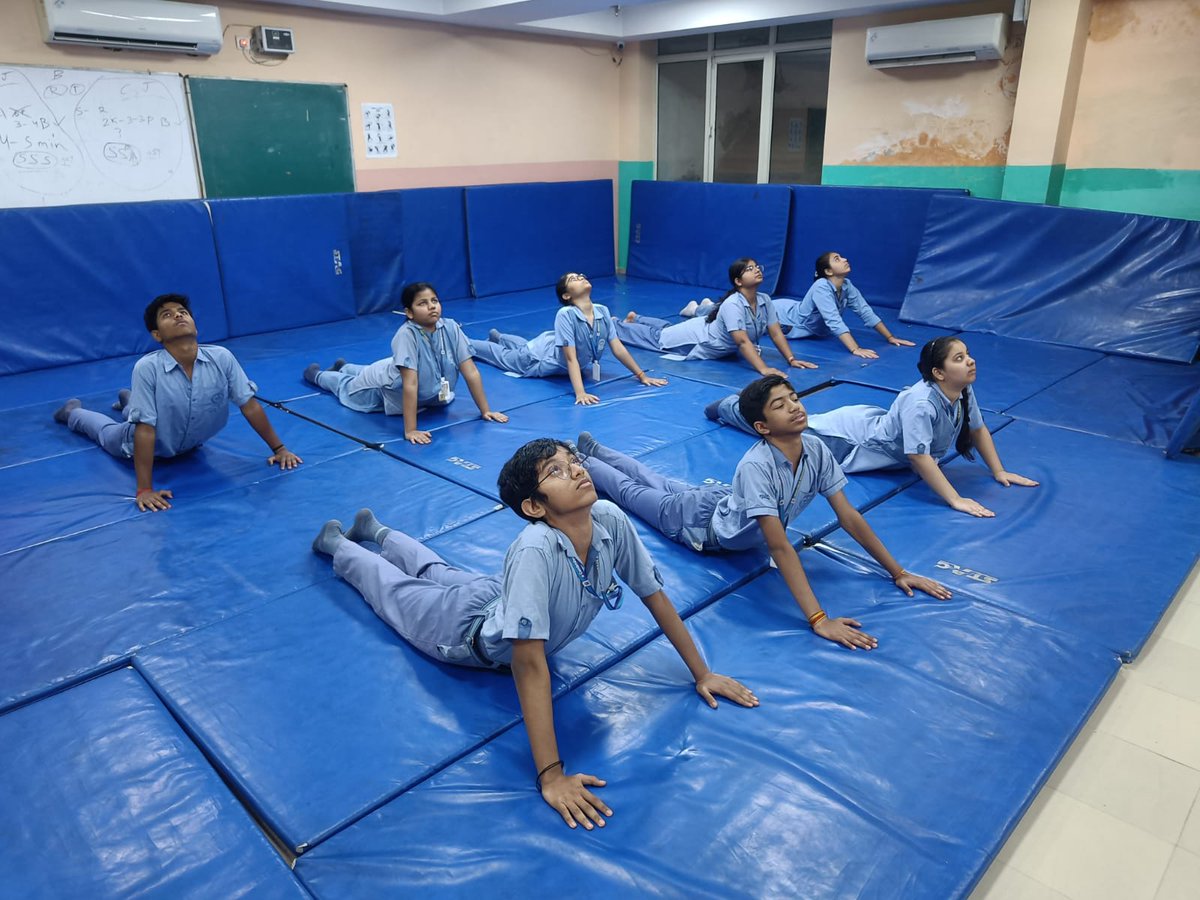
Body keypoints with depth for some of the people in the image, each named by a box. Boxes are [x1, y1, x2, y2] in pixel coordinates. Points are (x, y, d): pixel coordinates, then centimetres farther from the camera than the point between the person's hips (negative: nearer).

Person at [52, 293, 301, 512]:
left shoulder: (222, 358, -30)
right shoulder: (147, 368, -36)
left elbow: (250, 405, -23)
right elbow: (145, 430, -36)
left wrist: (279, 448, -20)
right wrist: (144, 489, -37)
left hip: (191, 446, 3)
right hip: (148, 446, -3)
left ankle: (128, 401, 64)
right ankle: (72, 412, 59)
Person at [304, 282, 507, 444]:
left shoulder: (451, 328, -28)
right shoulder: (407, 334, -40)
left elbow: (471, 372, -25)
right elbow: (410, 384, -44)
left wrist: (485, 410, -25)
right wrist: (410, 430, -45)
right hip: (390, 387, -4)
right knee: (347, 388, 27)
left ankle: (344, 367, 65)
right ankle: (316, 374, 58)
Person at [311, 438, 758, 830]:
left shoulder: (611, 520, -32)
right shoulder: (535, 549, -49)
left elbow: (655, 595, -19)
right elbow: (529, 663, -48)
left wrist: (702, 674, -15)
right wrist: (551, 776, -48)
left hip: (506, 600, 5)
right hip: (475, 633, -5)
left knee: (437, 572, 33)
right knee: (399, 590, 25)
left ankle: (376, 529, 60)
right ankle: (336, 543, 53)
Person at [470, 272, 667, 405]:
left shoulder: (603, 311, -23)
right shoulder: (566, 315, -40)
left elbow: (618, 348, -18)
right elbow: (571, 358, -43)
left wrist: (642, 376, -18)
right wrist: (580, 393, -51)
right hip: (542, 358, -6)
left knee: (526, 347, 35)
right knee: (506, 357, 20)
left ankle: (497, 337, 64)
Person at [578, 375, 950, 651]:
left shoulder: (816, 450, -27)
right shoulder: (756, 466, -47)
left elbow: (849, 517, -19)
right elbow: (780, 547, -49)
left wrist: (898, 572, -19)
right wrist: (819, 620, -51)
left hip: (728, 505, 6)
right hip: (703, 522, -6)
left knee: (660, 485, 29)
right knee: (634, 491, 19)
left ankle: (596, 450, 52)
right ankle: (580, 461, 43)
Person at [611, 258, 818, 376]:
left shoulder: (765, 300, -17)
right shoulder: (732, 305, -39)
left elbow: (776, 334, -15)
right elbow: (743, 342, -46)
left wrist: (791, 359, -25)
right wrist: (763, 369, -54)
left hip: (711, 333, 7)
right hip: (698, 337, -7)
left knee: (667, 329, 29)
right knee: (656, 337, 12)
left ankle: (635, 319, 51)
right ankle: (614, 324, 33)